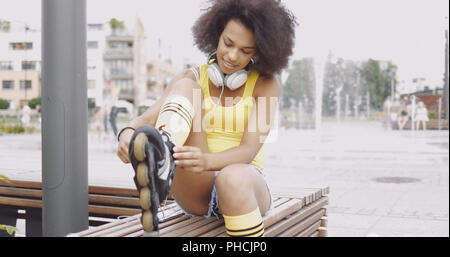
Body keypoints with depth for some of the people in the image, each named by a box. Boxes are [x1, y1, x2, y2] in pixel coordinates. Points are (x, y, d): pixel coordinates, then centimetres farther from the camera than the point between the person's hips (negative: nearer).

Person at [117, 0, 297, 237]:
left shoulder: (266, 84, 0)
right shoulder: (192, 78, 7)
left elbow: (249, 150, -15)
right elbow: (146, 119, -9)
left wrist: (206, 161, -36)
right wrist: (128, 134, -34)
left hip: (246, 187, -1)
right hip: (195, 192, 2)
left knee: (233, 178, -41)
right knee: (185, 88, -20)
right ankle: (160, 162, -50)